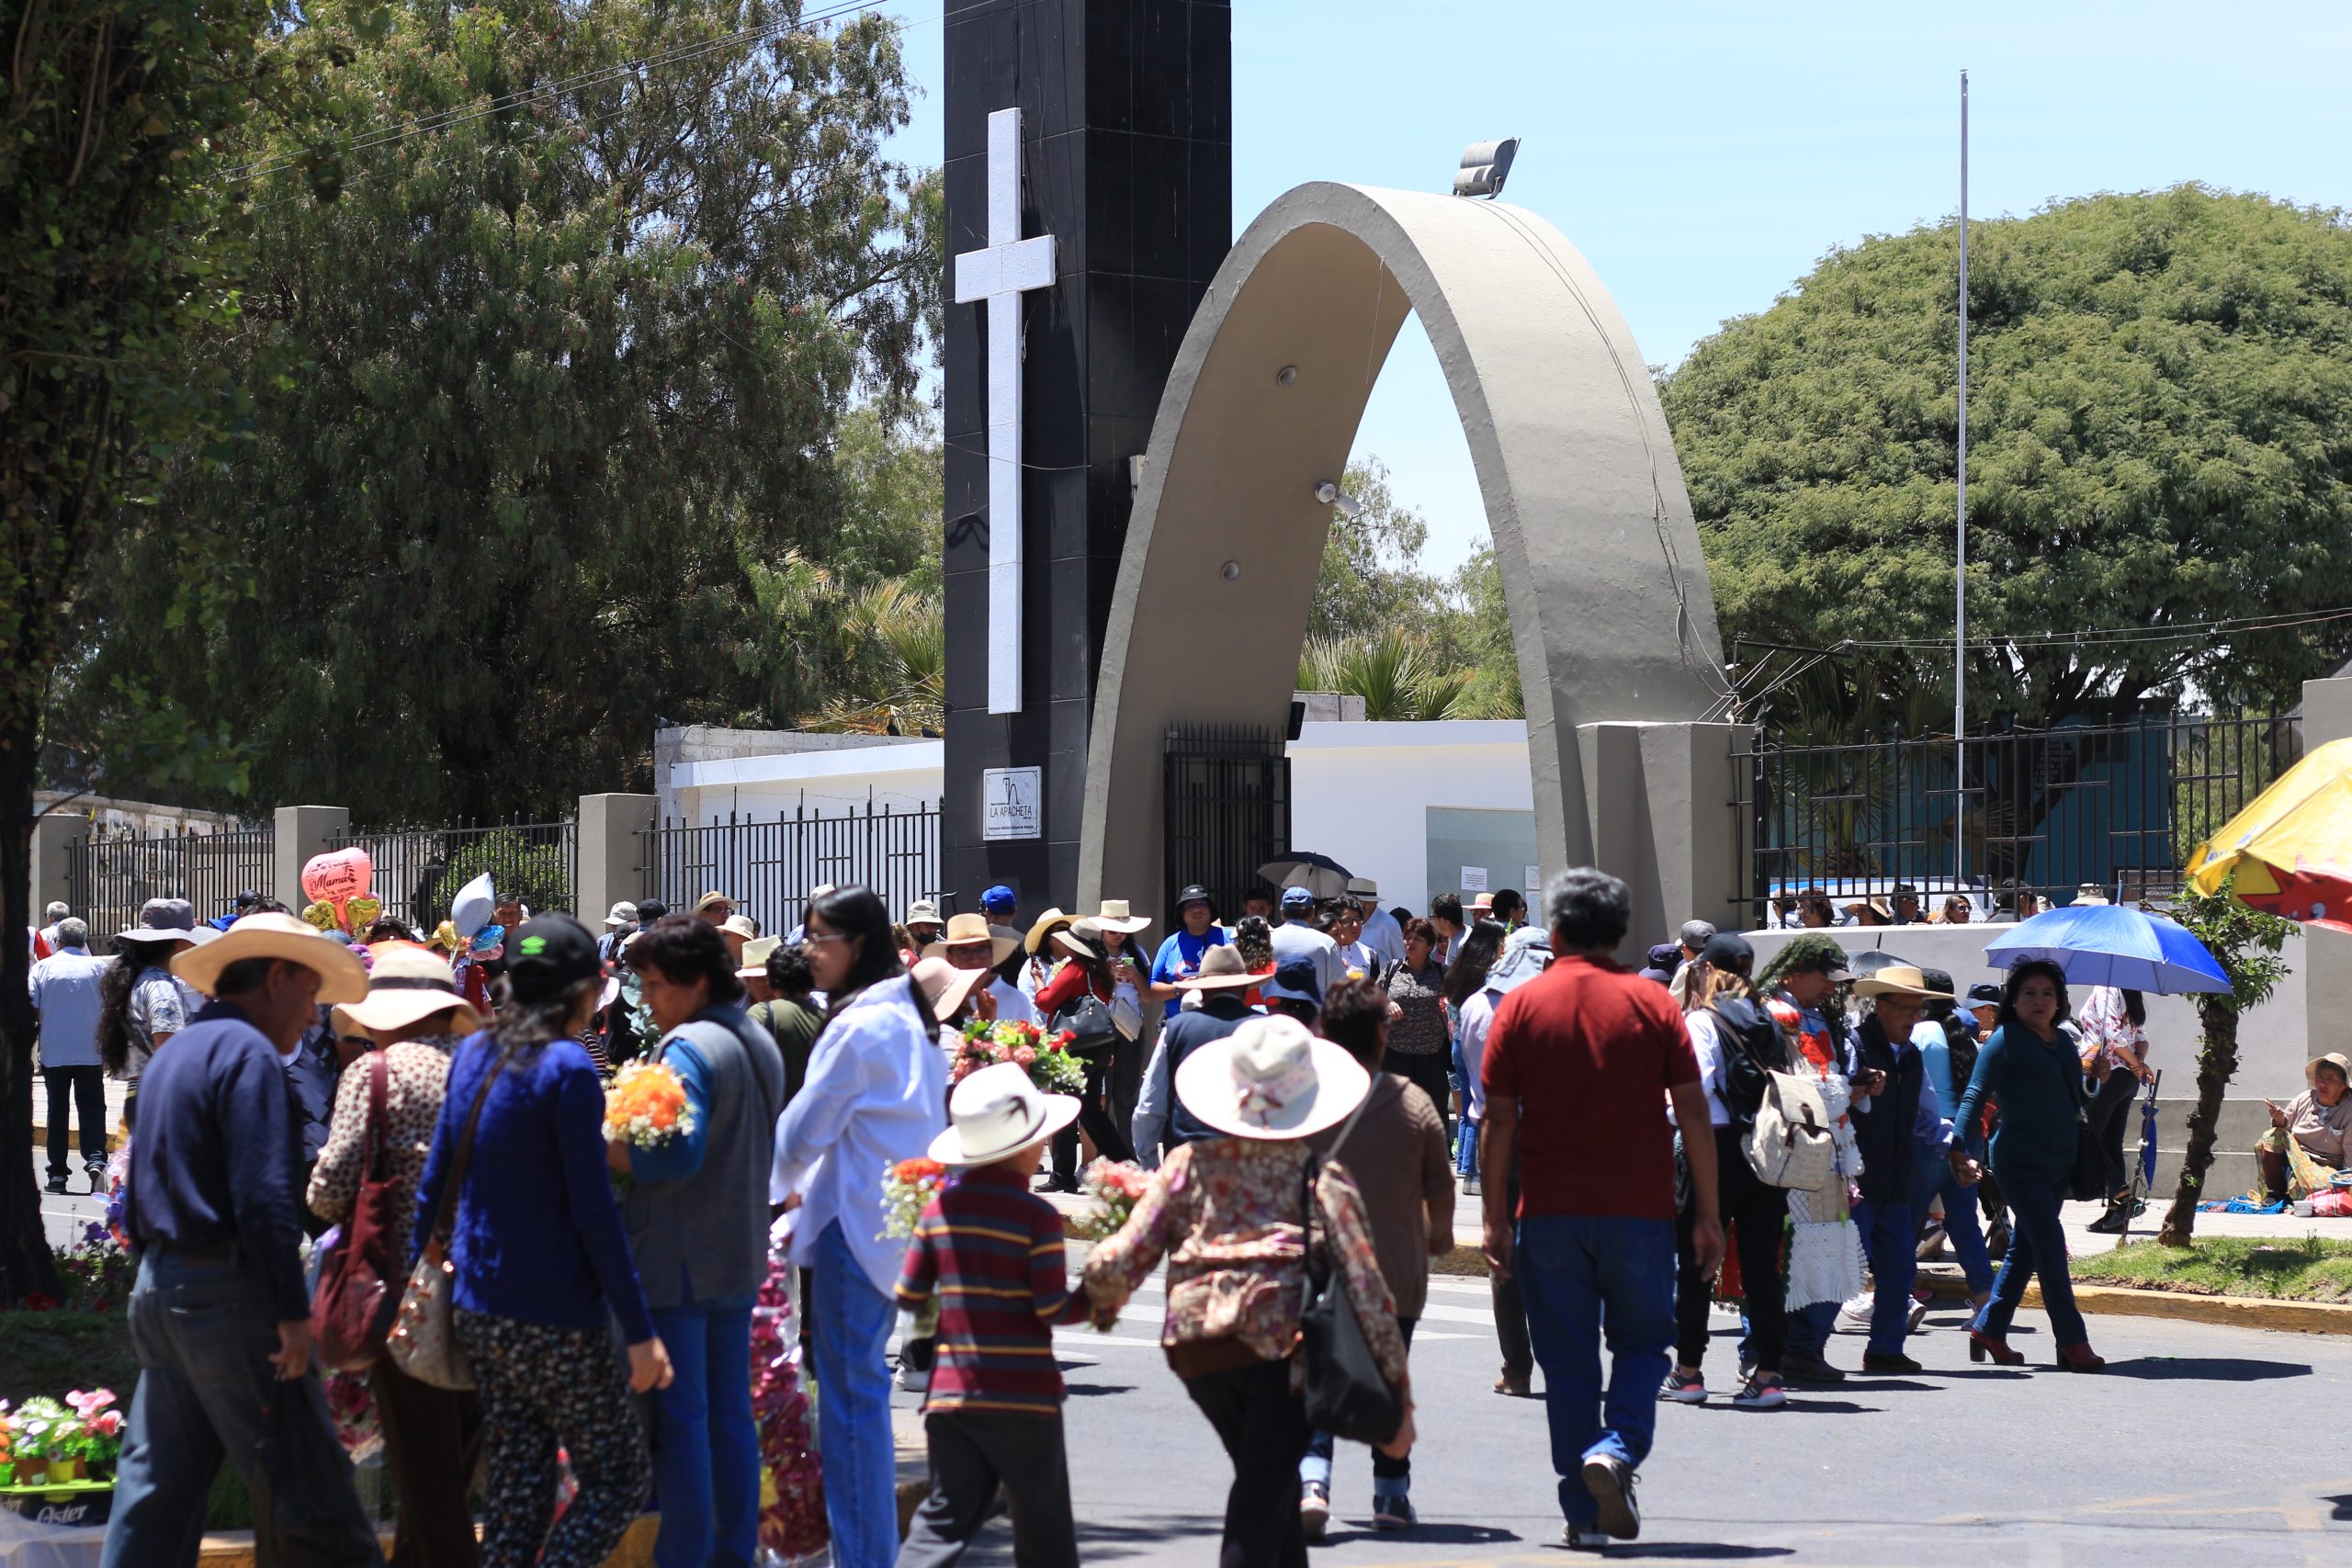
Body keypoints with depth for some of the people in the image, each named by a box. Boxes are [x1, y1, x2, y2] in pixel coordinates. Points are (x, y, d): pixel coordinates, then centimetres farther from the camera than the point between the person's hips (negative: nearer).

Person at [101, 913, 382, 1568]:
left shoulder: (171, 1056, 18)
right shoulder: (249, 1054, -12)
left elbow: (138, 1197, 22)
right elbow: (264, 1196, -20)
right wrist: (292, 1310, -20)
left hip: (159, 1290, 9)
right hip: (230, 1293, -9)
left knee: (158, 1487, 9)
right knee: (302, 1492, -5)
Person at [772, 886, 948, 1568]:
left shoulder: (857, 1026, -17)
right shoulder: (908, 1016, 12)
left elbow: (804, 1130, -11)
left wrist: (778, 1184, 10)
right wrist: (809, 1185, 17)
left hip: (854, 1223, -10)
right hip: (898, 1219, 10)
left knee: (850, 1392, -6)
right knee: (864, 1384, 17)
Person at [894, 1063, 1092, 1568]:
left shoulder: (938, 1209, 3)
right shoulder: (1038, 1217, -11)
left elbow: (908, 1296, 6)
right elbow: (1052, 1307, -14)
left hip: (950, 1394, 4)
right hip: (1023, 1398, -4)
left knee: (944, 1521, 7)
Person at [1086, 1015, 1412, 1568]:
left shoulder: (1190, 1165, 8)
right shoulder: (1322, 1175, 3)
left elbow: (1117, 1264, 2)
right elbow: (1365, 1288, -3)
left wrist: (1102, 1294, 26)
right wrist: (1398, 1398, 2)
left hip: (1196, 1351, 4)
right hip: (1284, 1347, -4)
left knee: (1269, 1480, 25)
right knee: (1260, 1511, -4)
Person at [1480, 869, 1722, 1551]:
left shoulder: (1521, 1004, 1)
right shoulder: (1652, 1003, 1)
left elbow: (1500, 1119, -2)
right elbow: (1693, 1112, -2)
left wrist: (1497, 1218, 2)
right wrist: (1708, 1214, 4)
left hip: (1550, 1213, 0)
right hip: (1639, 1210, 0)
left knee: (1567, 1361, 7)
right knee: (1643, 1342, 14)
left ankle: (1585, 1514, 6)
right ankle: (1617, 1448, -11)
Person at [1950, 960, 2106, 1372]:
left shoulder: (2062, 1042, 16)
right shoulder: (2005, 1040, -5)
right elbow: (1974, 1098, -11)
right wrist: (1962, 1149, -21)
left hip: (2059, 1162, 7)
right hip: (2020, 1161, -7)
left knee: (2024, 1250, 11)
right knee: (2050, 1246, -13)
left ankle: (1988, 1329, 21)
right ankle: (2072, 1342, -14)